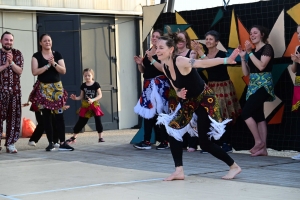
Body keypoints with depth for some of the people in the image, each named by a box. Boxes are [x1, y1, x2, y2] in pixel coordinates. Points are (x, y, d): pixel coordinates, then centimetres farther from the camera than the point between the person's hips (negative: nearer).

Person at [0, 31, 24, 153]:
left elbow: (20, 71, -2)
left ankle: (10, 143, 5)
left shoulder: (17, 54, 7)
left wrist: (11, 62, -15)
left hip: (15, 90, 2)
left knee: (14, 117, 1)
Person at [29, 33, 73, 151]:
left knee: (59, 115, -4)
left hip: (57, 88, 1)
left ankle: (62, 143, -3)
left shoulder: (57, 55, 7)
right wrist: (48, 65, -15)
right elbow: (34, 72, -10)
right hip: (43, 88, -1)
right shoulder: (36, 56, 1)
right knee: (46, 116, 0)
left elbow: (63, 71, 1)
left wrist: (54, 64, -14)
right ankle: (50, 143, 5)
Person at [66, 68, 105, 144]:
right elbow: (81, 97, 8)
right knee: (81, 122, 5)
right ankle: (73, 137, 13)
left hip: (94, 105, -2)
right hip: (85, 106, 2)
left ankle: (100, 137, 8)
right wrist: (76, 98, -12)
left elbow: (100, 95, -8)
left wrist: (93, 100, -23)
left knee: (98, 121, -3)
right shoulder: (83, 86, 4)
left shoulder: (96, 84, -5)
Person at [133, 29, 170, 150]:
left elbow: (164, 69, -17)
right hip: (148, 84, 7)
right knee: (148, 112, 3)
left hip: (159, 85, -7)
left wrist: (152, 59, -19)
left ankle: (164, 141, -5)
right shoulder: (147, 52, 17)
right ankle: (147, 141, 4)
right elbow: (143, 71, 21)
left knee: (158, 112, -10)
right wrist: (139, 63, 2)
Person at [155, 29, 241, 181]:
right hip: (189, 102, 8)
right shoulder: (165, 67, -3)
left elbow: (204, 63, -37)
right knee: (173, 129, -4)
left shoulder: (181, 61, -26)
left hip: (204, 100, -8)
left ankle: (234, 166, 11)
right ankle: (179, 171, 3)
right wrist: (179, 93, -14)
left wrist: (226, 60, -50)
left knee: (204, 142, -7)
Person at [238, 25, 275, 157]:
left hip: (262, 85, -8)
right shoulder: (253, 52, 16)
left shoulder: (267, 48, -5)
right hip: (253, 86, 8)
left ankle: (258, 142, -7)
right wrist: (243, 57, 3)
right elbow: (246, 73, 13)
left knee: (246, 113, -15)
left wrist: (250, 53, -16)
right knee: (258, 116, 3)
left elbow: (261, 66, -20)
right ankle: (263, 148, 2)